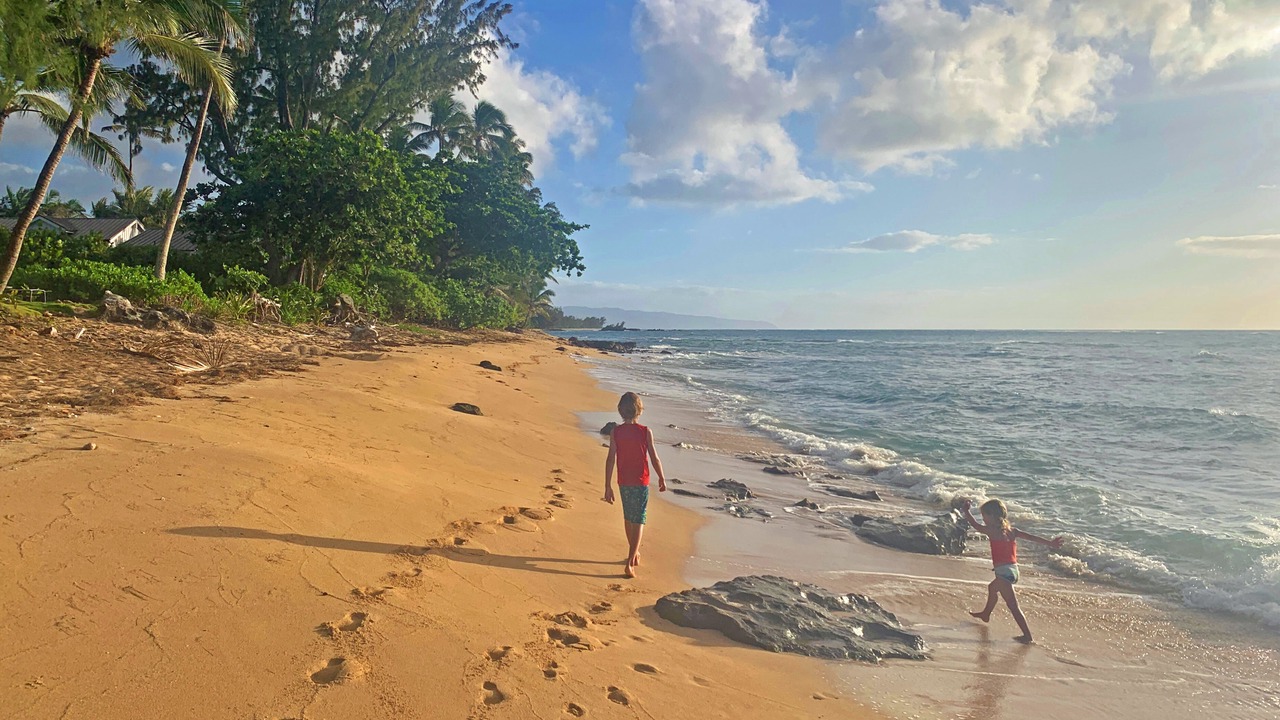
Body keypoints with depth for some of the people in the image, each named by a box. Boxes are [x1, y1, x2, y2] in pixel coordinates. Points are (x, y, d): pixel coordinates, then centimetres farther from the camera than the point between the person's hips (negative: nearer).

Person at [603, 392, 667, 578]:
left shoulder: (615, 433, -6)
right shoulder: (646, 432, -12)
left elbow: (610, 460, -6)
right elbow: (654, 458, -6)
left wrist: (608, 486, -1)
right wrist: (662, 479, 9)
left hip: (623, 483, 3)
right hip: (641, 483, -3)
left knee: (628, 519, 21)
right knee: (638, 522, 2)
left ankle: (634, 554, 38)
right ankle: (630, 563, -7)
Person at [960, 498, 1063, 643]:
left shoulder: (993, 531, -12)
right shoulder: (1011, 530, 9)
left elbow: (975, 525, -5)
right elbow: (1032, 537, 6)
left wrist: (966, 510, 8)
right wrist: (1050, 543, 11)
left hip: (1004, 571, -10)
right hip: (1013, 570, 10)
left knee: (1013, 605, -8)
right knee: (992, 588, 33)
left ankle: (1027, 634, -10)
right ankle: (986, 614, 53)